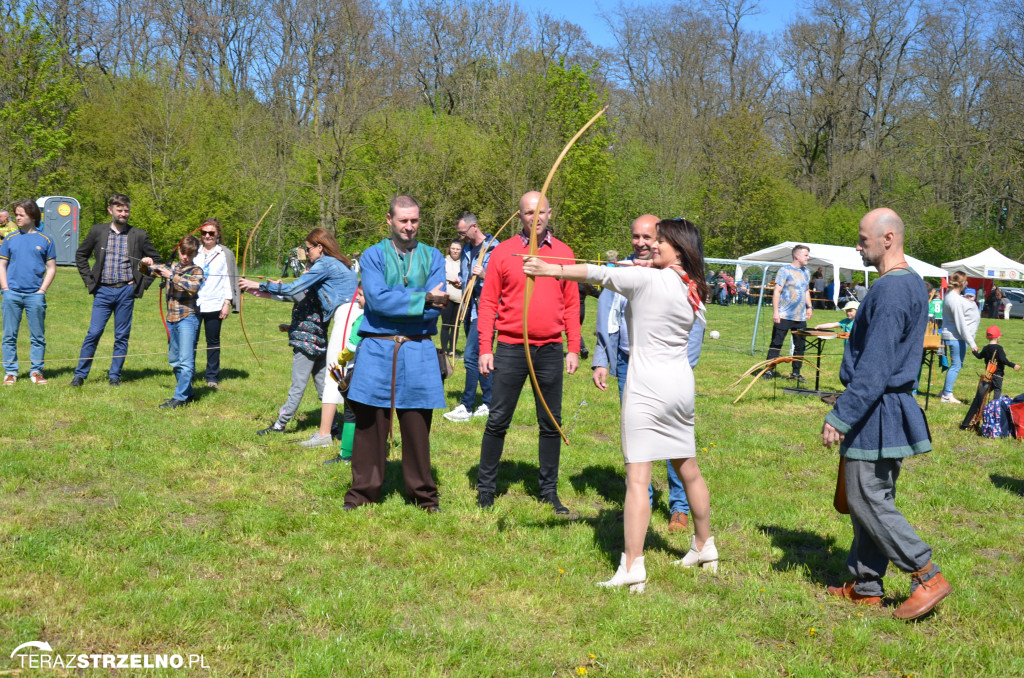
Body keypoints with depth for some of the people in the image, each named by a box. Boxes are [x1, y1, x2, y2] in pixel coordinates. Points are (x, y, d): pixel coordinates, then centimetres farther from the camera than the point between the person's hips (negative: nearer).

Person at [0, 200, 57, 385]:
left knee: (38, 336, 3)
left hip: (35, 295, -1)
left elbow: (51, 268, 5)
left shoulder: (45, 240, 3)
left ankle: (36, 371, 12)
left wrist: (42, 290, -4)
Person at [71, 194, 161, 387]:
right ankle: (80, 374, 7)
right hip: (103, 291, 0)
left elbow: (156, 258, 12)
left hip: (126, 291, 0)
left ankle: (114, 376, 15)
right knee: (93, 333, -4)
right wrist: (89, 280, 6)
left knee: (122, 336, 5)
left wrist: (143, 283, 4)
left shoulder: (138, 235, 3)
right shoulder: (98, 231, 4)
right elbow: (80, 255, 15)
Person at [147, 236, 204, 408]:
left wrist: (172, 276, -20)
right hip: (171, 319, 7)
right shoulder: (171, 267, 14)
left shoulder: (196, 270, -3)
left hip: (188, 318, -7)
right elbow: (148, 271, 21)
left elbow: (194, 286, -23)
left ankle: (180, 397, -5)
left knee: (186, 360, -8)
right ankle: (187, 392, 25)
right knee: (174, 360, 14)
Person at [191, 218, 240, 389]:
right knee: (191, 341, -1)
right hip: (193, 304, 2)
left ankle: (212, 377, 12)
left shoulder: (226, 254, 4)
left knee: (213, 342, 5)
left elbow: (229, 279, 2)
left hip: (214, 305, -2)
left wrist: (227, 303, -5)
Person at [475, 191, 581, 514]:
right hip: (510, 348, -2)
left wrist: (574, 348, 3)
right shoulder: (503, 252, 0)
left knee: (551, 423, 9)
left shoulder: (563, 253, 6)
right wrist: (485, 349, -5)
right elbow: (488, 303, 1)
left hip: (550, 351, 2)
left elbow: (571, 304, 8)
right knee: (498, 421, 3)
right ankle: (486, 487, 17)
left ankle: (549, 491, 20)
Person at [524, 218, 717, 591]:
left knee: (637, 476, -10)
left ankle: (632, 567, -14)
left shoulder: (648, 279, -12)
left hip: (648, 387, -8)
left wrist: (549, 269, -10)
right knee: (689, 471, 19)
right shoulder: (690, 288, 8)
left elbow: (599, 274, -14)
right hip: (681, 384, 8)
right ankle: (704, 547, 33)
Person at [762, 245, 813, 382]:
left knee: (800, 346, 8)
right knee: (776, 344, -2)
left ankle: (795, 373, 17)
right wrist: (775, 312, -16)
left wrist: (809, 307, 12)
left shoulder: (806, 272, 15)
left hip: (801, 318, 6)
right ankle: (769, 371, 4)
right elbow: (777, 291, -10)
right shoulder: (785, 270, -6)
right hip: (784, 316, -6)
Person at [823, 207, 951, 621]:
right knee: (872, 499, 14)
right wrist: (847, 411, 24)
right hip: (893, 409, 10)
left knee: (868, 501, -2)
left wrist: (840, 417, -22)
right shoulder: (912, 284, 13)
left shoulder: (890, 290, -20)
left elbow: (874, 367, -25)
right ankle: (865, 587, 22)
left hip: (876, 411, -10)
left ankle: (928, 578, 4)